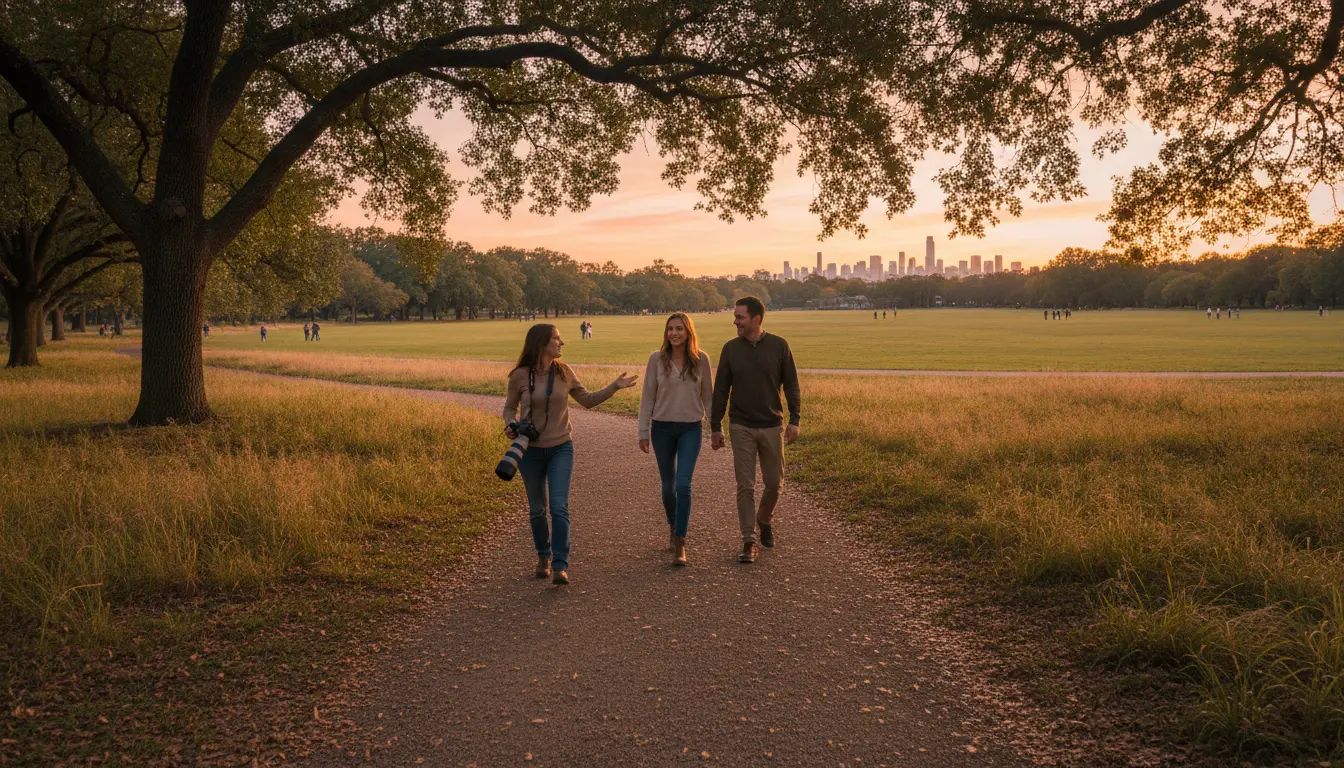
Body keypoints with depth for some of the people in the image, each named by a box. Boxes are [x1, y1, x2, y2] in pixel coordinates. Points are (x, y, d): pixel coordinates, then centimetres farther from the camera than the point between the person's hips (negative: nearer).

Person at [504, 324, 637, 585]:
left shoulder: (564, 372, -1)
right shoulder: (520, 375, -7)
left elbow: (588, 400, 11)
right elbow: (510, 407, 6)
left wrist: (614, 387, 1)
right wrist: (510, 426, -14)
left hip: (561, 449, 1)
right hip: (531, 450, 0)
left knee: (559, 506, -13)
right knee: (537, 509, 11)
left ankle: (560, 566, -11)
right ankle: (543, 556, 34)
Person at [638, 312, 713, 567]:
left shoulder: (701, 359, -3)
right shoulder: (656, 359, -4)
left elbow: (708, 396, 5)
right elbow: (647, 397, 0)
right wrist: (643, 432, -1)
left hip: (691, 429, -1)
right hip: (662, 428, 1)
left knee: (683, 485, -12)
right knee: (668, 485, 12)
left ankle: (680, 544, -5)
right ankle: (673, 526, 40)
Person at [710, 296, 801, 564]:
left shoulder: (779, 346, -3)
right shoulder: (731, 349, 0)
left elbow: (791, 385, 2)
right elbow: (721, 390, 4)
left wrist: (794, 420, -6)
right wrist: (716, 427, 3)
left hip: (772, 426, 0)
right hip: (741, 428, 0)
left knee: (774, 482, 8)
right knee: (745, 486, -2)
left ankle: (765, 519, 37)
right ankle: (749, 542, 5)